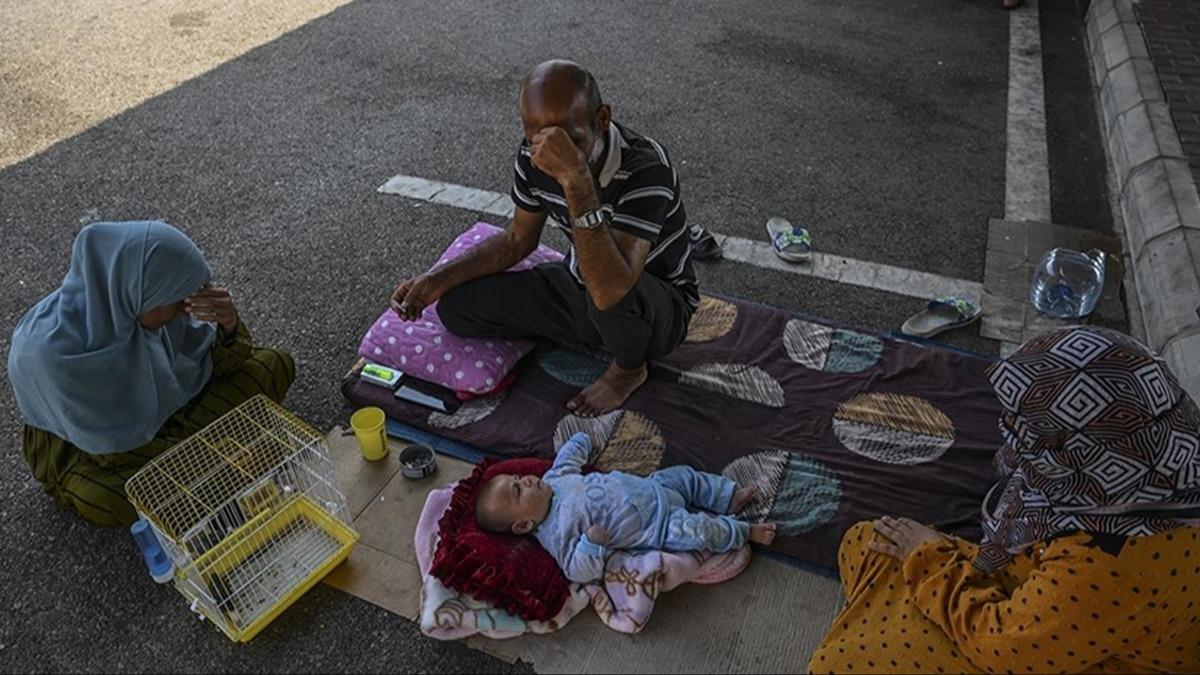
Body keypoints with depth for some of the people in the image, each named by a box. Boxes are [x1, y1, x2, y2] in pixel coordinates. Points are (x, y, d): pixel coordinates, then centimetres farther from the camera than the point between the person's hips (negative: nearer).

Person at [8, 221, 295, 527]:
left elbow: (217, 361, -11)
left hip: (157, 407, 5)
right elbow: (117, 447, -26)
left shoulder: (132, 300, -22)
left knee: (277, 365, -6)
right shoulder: (49, 351, -35)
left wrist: (229, 324, -33)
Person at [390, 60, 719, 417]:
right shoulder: (533, 158, -13)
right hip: (580, 290, 6)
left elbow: (610, 291, -45)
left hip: (659, 306, -5)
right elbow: (519, 239, 5)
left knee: (612, 299, -42)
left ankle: (629, 368, -3)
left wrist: (577, 180, -50)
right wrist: (439, 278, -4)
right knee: (456, 306, -7)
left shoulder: (646, 169, -34)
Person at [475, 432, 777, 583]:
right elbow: (580, 571, -30)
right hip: (658, 524, -7)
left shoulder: (552, 480, -3)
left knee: (686, 476, 9)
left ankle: (730, 498, 29)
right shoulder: (558, 533, -24)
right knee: (696, 532, -19)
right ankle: (745, 532, 7)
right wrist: (591, 540, -43)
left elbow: (569, 454, 16)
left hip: (647, 487, 7)